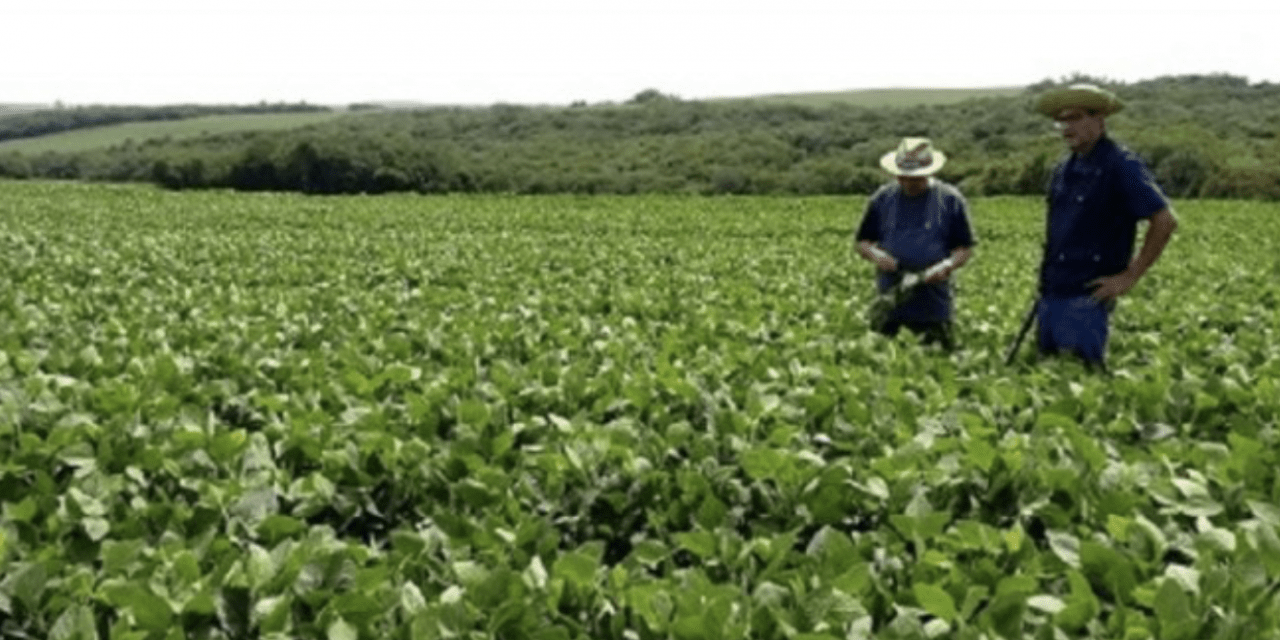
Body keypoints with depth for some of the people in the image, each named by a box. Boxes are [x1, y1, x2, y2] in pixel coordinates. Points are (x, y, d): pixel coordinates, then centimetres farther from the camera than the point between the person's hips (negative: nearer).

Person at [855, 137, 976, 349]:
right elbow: (862, 241, 12)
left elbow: (965, 248, 6)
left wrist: (948, 266, -14)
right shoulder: (882, 199, 8)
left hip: (933, 302, -1)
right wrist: (876, 255, -9)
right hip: (890, 299, 1)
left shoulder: (951, 200, 4)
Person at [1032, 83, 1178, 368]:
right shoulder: (1064, 169, 13)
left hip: (1088, 295, -8)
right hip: (1052, 292, 8)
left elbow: (1165, 220, -14)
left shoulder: (1121, 166, -10)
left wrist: (1130, 277, -13)